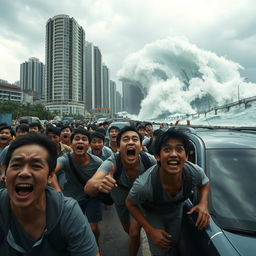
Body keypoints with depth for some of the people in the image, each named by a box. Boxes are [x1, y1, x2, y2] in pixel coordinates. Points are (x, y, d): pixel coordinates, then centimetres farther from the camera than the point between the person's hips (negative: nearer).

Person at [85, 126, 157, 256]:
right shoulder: (111, 163, -39)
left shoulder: (150, 160, -34)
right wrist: (98, 184, -73)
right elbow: (88, 188, -52)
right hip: (120, 201, 1)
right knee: (128, 230, 23)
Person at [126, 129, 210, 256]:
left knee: (173, 244, 25)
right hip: (152, 214, -3)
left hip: (176, 211, 4)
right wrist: (150, 230, -20)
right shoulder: (144, 184, -41)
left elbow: (204, 184, -5)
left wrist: (203, 204, -24)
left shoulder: (195, 172, -31)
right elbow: (130, 204, -20)